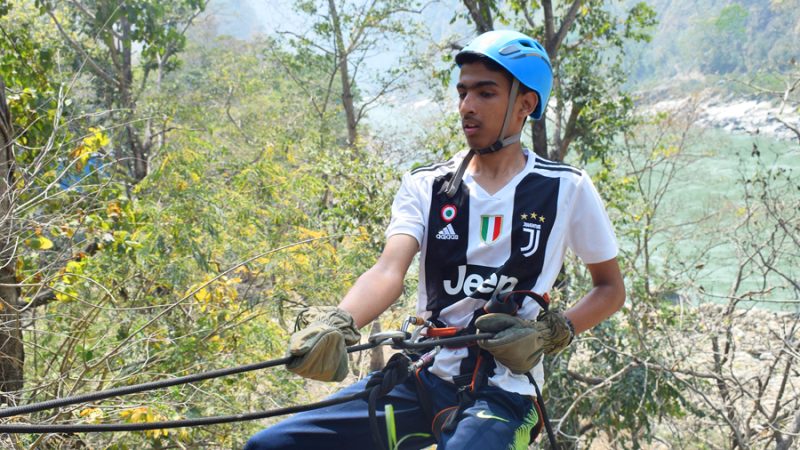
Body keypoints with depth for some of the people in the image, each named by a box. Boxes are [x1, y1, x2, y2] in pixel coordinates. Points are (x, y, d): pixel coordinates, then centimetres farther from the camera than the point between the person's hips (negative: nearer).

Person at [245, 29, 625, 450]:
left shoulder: (566, 189, 0)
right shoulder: (425, 186, 4)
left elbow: (611, 288, 10)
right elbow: (389, 271, -12)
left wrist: (552, 332, -8)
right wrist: (336, 323, -33)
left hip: (501, 395, -2)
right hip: (420, 381, 3)